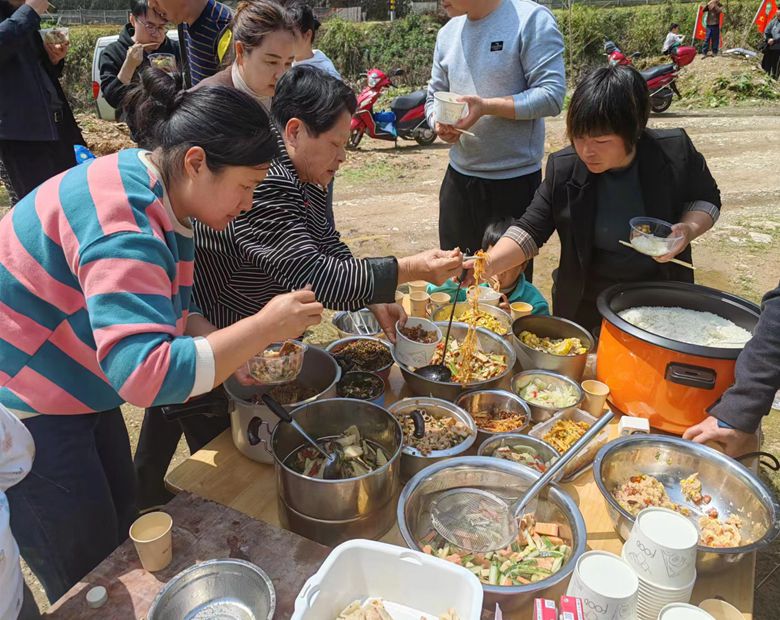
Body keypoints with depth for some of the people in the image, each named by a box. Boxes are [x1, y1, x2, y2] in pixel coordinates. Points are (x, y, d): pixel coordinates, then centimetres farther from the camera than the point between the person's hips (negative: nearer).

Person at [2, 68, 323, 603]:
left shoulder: (160, 201, -2)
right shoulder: (124, 224, -33)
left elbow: (165, 312, 7)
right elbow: (146, 374, -41)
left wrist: (240, 348, -9)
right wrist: (264, 327, -34)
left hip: (79, 394, 9)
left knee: (121, 535, 21)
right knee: (89, 584, 7)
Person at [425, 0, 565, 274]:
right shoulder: (448, 32, 9)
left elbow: (552, 95, -15)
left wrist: (486, 106, -23)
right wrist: (440, 122, -7)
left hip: (515, 180, -5)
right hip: (459, 176, 6)